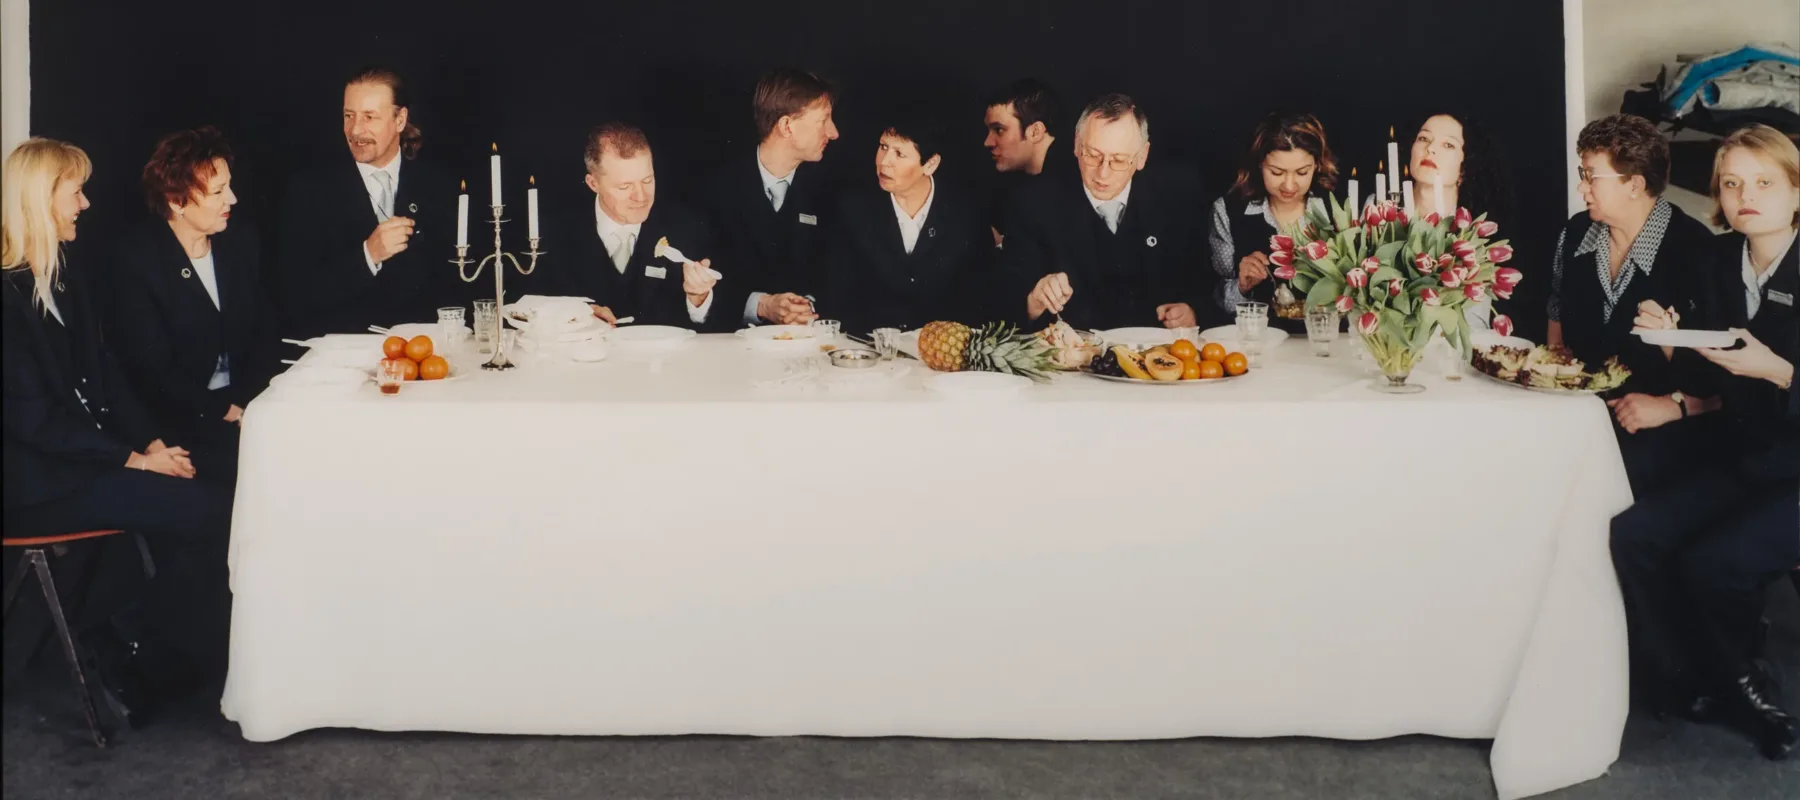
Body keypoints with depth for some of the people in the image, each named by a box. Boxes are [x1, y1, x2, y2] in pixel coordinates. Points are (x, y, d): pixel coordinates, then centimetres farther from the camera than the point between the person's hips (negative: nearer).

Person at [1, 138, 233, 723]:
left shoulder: (72, 277, 14)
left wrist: (153, 442, -2)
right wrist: (133, 458, -18)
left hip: (89, 455, 8)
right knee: (210, 511, -19)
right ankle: (140, 662, -1)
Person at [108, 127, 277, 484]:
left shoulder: (242, 241, 8)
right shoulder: (137, 261, -9)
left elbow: (264, 332, 9)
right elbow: (154, 371, -11)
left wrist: (246, 401, -9)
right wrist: (225, 411, -18)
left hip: (247, 401, 5)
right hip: (183, 419, -5)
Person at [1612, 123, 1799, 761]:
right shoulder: (1718, 269, 5)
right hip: (1742, 459, 6)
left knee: (1712, 562, -25)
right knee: (1633, 535, -14)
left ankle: (1739, 678, 7)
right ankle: (1689, 684, 4)